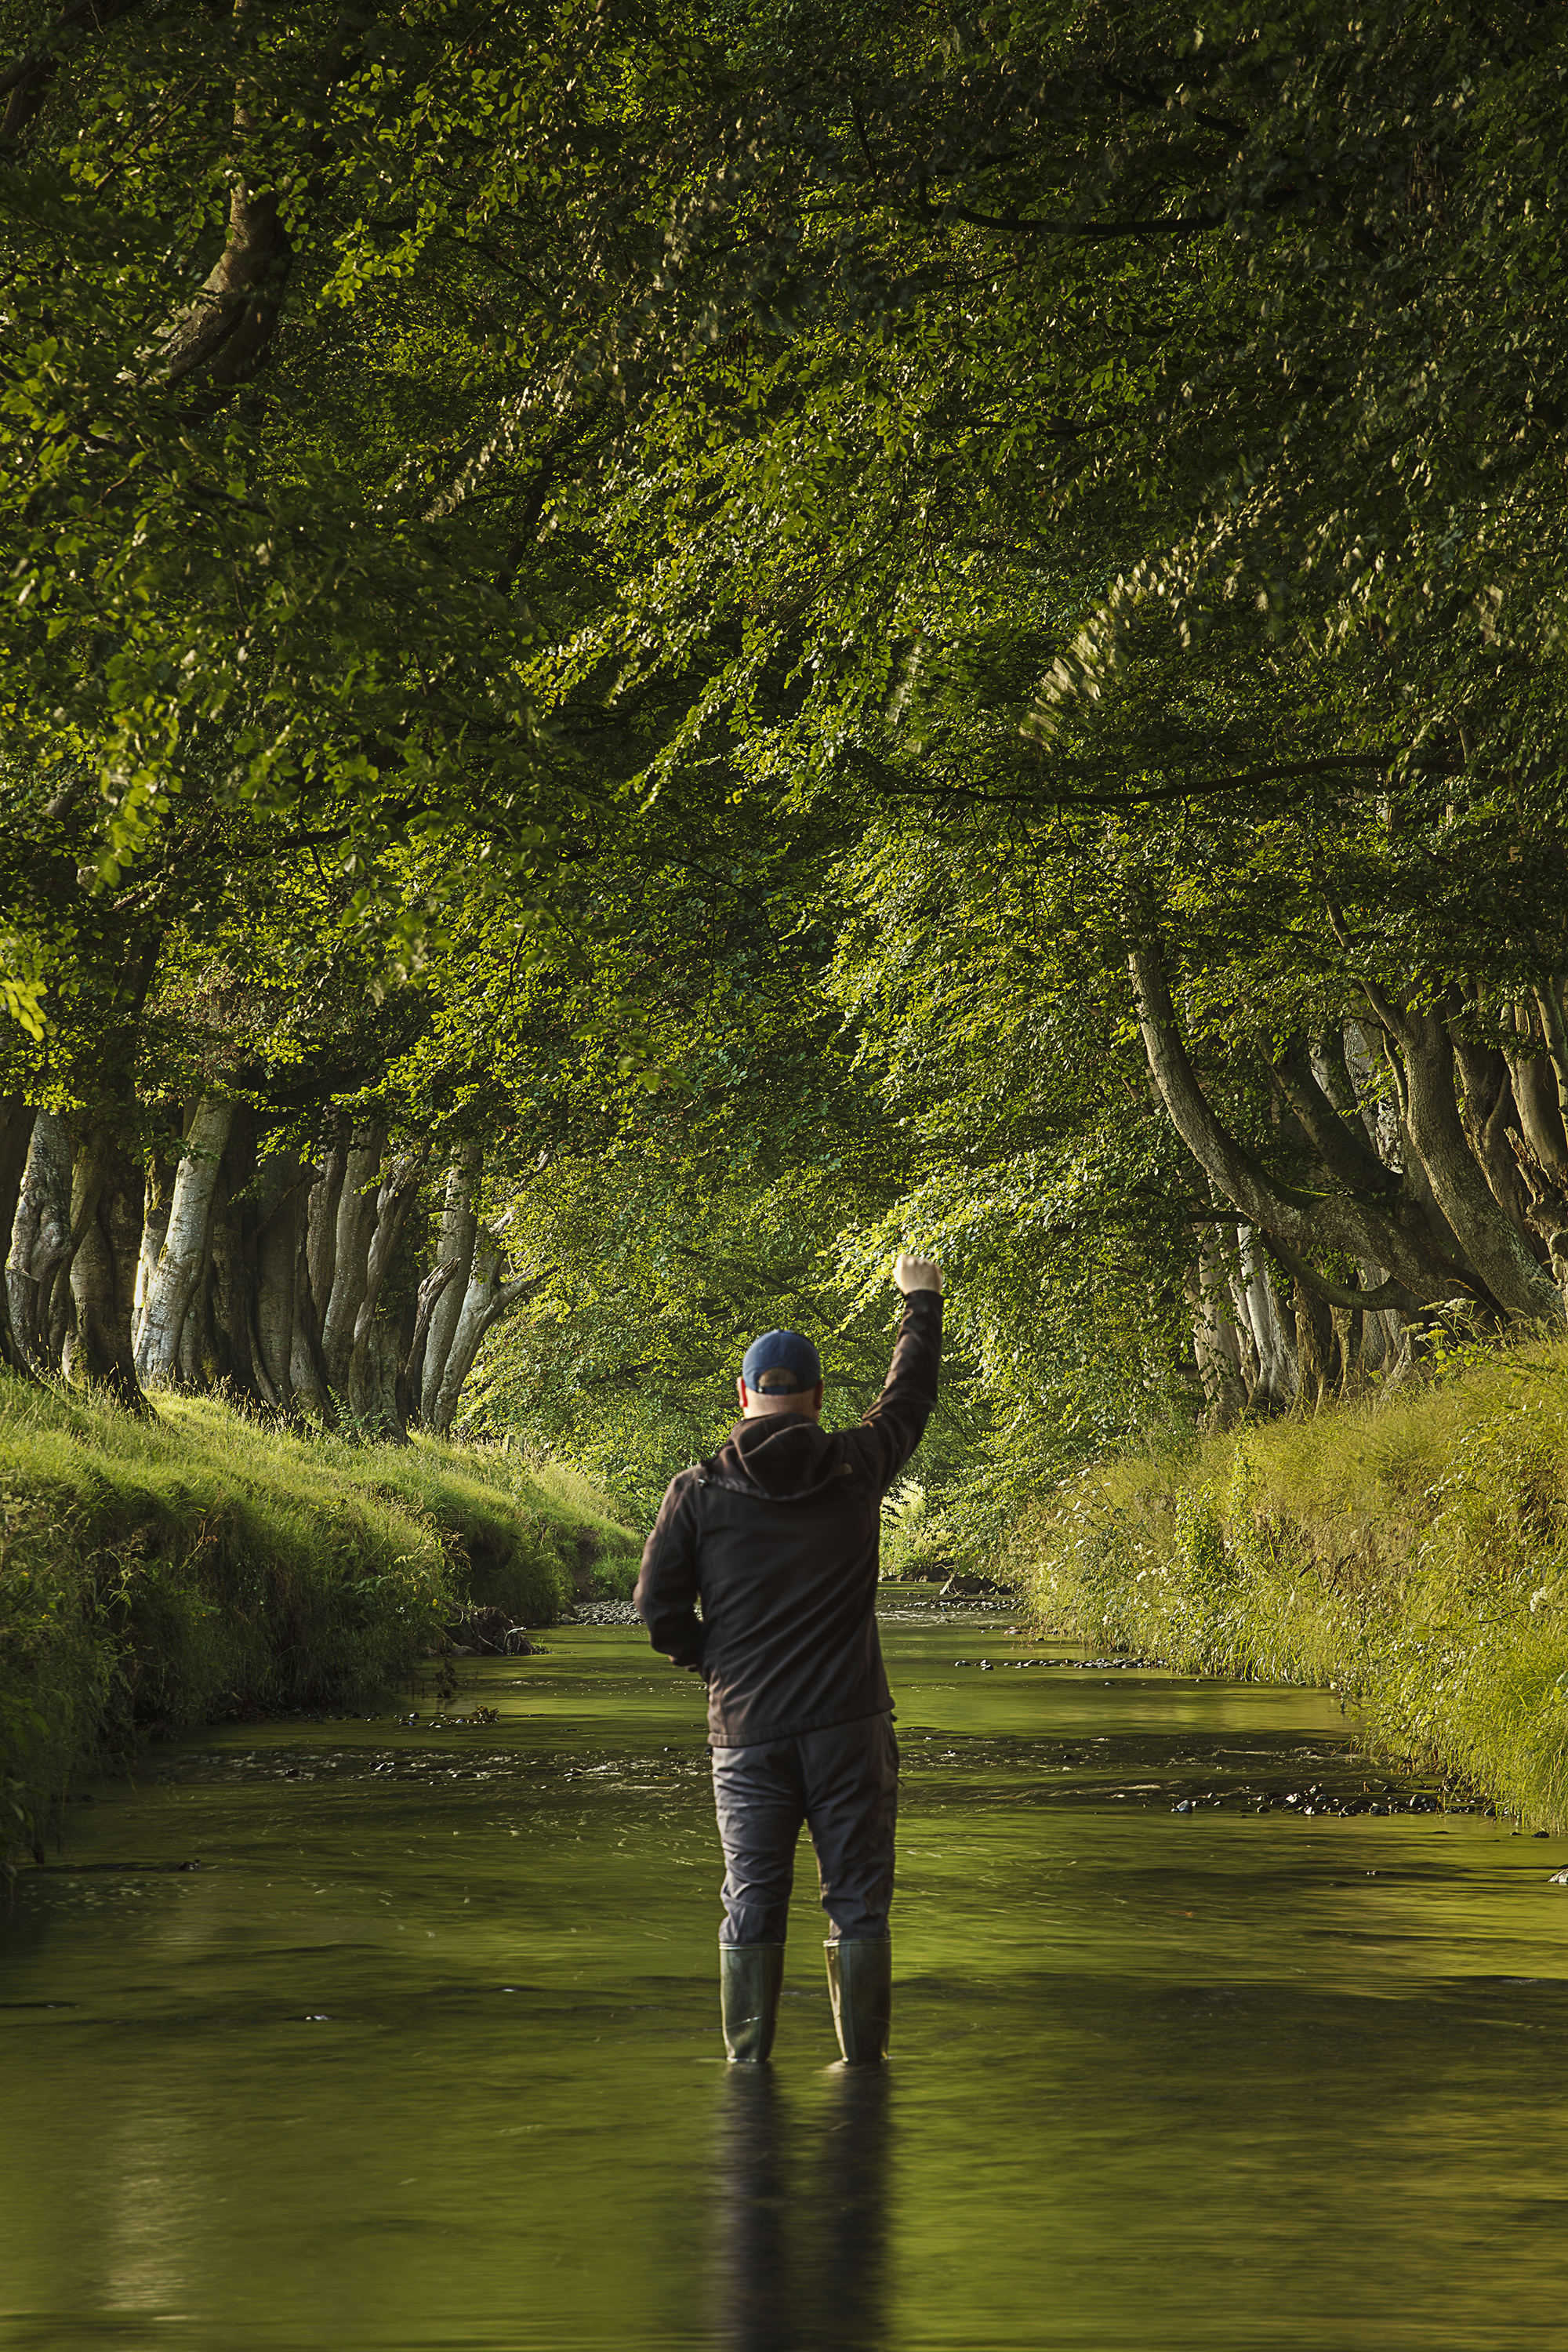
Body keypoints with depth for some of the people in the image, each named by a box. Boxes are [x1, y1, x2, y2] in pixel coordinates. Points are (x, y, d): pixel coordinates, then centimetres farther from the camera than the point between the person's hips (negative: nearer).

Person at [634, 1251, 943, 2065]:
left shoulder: (698, 1492, -2)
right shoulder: (854, 1469, 0)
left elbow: (658, 1606, -1)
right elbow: (908, 1399, 18)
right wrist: (921, 1302, 32)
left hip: (746, 1730, 0)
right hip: (848, 1723, 0)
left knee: (752, 1900, 6)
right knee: (857, 1898, 6)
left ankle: (747, 2061, 8)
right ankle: (862, 2058, 7)